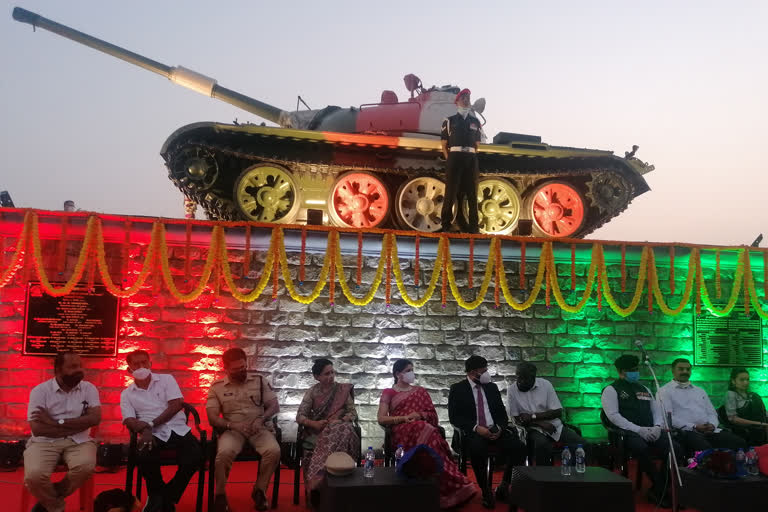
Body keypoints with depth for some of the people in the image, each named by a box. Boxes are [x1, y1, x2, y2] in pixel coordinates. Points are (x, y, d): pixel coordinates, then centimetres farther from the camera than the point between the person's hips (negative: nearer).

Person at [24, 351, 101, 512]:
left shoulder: (89, 388, 4)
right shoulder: (40, 391, -2)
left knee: (86, 466, -31)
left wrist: (55, 422, -15)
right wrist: (79, 425, -12)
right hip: (45, 441, -1)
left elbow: (95, 418, -11)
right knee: (34, 475, -31)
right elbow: (37, 429, -12)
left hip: (78, 441, 1)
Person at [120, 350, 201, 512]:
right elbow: (129, 420, 0)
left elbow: (175, 406, -3)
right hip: (154, 435, 0)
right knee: (145, 458, -34)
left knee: (194, 457, -28)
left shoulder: (166, 379, 9)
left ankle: (167, 498, -4)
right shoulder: (126, 394, 13)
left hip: (177, 429, 0)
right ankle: (157, 495, -2)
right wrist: (145, 430, -23)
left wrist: (150, 424, -12)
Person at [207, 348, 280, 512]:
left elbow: (274, 406, 6)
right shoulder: (217, 387, 4)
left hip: (259, 428, 1)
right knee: (224, 452, -34)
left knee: (274, 450, -29)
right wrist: (232, 425, -20)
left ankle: (259, 490, -6)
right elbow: (212, 418, -2)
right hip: (233, 429, -1)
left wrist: (261, 419, -15)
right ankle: (220, 494, -10)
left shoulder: (259, 381, 7)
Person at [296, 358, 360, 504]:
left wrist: (340, 421, -15)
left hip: (339, 429, 0)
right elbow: (300, 416, 3)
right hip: (318, 431, 0)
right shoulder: (312, 392, 7)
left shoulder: (343, 389, 8)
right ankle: (318, 488, -26)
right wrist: (313, 423, -18)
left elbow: (352, 412, 6)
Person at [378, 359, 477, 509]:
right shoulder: (389, 393, 14)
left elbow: (433, 414, 16)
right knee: (425, 432, -36)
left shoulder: (420, 391, 25)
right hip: (402, 431, -3)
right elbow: (381, 419, 2)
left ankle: (444, 490, -34)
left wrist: (419, 415, -6)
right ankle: (453, 485, -33)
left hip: (424, 428, 3)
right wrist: (405, 418, -10)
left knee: (427, 432, -36)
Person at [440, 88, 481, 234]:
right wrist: (449, 160, -3)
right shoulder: (449, 121, 9)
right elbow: (444, 144, 6)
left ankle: (473, 226, 6)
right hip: (455, 157, -3)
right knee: (452, 191, -4)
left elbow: (477, 144, 17)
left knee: (471, 193, 3)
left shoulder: (475, 122, 17)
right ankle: (446, 224, 1)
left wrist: (473, 158, 4)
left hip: (471, 159, 3)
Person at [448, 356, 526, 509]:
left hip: (495, 430, 4)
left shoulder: (492, 387, 15)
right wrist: (476, 428, -20)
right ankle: (486, 491, -15)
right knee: (478, 449, -38)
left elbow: (502, 413, 13)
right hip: (472, 432, -4)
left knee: (519, 447, -22)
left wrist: (499, 428, -9)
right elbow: (454, 417, -7)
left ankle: (504, 486, 0)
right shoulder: (457, 389, 1)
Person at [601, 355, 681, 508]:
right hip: (628, 433, -6)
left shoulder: (645, 389, 25)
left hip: (651, 432, 6)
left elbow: (657, 411, 21)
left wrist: (657, 427, -2)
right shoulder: (611, 390, 5)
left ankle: (657, 491, -8)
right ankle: (660, 489, -17)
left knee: (676, 449, -23)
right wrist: (639, 430, -16)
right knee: (641, 448, -39)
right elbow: (613, 415, -7)